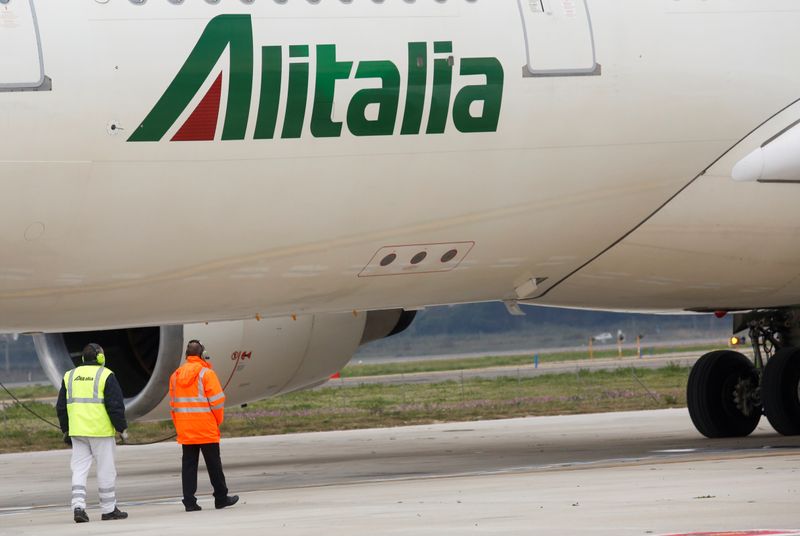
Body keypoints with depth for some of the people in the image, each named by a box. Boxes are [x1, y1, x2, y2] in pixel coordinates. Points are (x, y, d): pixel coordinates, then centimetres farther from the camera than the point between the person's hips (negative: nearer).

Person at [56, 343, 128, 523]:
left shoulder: (70, 376, 11)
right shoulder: (105, 375, -5)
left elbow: (61, 407, 14)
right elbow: (116, 405, -9)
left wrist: (66, 430, 21)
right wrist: (122, 427, 0)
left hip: (77, 430, 4)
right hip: (101, 430, -4)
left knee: (79, 469, 5)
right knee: (105, 470, 4)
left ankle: (78, 506, -9)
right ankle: (108, 509, 10)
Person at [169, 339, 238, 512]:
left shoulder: (176, 376, 7)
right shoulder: (206, 373, -10)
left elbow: (173, 404, 12)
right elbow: (217, 400, -11)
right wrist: (218, 420, 5)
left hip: (185, 432, 4)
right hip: (206, 430, -4)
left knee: (188, 464, 6)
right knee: (214, 465, 7)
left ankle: (189, 501, 1)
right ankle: (221, 498, 15)